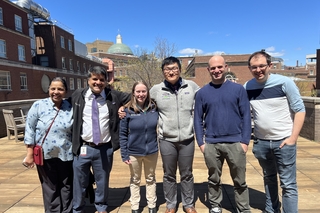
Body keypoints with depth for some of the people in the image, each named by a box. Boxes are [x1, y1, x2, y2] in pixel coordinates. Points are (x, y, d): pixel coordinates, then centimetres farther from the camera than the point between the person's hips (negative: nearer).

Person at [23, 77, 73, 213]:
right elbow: (30, 130, -4)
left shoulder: (70, 108, -2)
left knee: (67, 186, 14)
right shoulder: (38, 106, -6)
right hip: (44, 154, -1)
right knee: (50, 187, 14)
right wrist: (30, 154, -4)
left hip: (66, 155, 1)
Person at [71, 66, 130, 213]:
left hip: (105, 148, 0)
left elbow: (132, 99, 11)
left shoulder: (114, 96, -1)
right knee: (80, 182, 13)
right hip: (83, 147, 0)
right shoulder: (77, 95, 0)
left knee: (103, 181, 17)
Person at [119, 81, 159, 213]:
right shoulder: (128, 110, -12)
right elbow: (122, 134, -8)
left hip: (152, 151, 2)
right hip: (134, 152, -1)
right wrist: (124, 154, -10)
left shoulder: (154, 108, -7)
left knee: (150, 179, 19)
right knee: (135, 180, 17)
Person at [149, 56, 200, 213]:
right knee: (169, 175, 14)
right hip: (166, 140, 0)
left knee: (187, 174, 16)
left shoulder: (192, 86, -3)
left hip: (187, 139, 1)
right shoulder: (156, 90, -3)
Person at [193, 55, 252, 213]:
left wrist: (245, 141, -6)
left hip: (235, 143, -1)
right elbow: (198, 119, 3)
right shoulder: (202, 92, 2)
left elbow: (246, 116, -1)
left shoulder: (238, 89, 0)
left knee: (240, 181, 11)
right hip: (211, 144, 1)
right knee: (214, 180, 16)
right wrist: (201, 142, -3)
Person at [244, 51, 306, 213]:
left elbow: (300, 109, -7)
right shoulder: (247, 87, -1)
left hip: (283, 141, -3)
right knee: (269, 179, 21)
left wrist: (293, 138, -13)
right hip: (261, 142, 4)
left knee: (288, 184, 4)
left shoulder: (284, 82, -10)